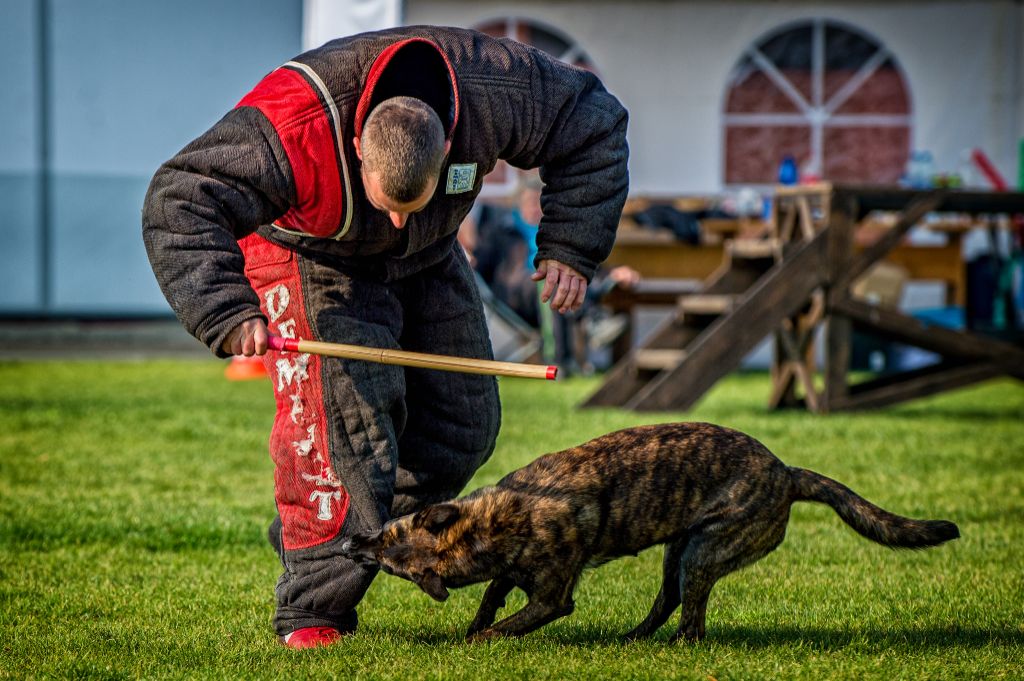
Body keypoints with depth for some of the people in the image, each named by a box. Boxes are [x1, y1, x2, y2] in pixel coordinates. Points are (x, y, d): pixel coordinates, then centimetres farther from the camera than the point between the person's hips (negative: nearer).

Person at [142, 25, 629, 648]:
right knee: (340, 415, -22)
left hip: (427, 260, 5)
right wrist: (228, 314, -58)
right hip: (309, 257, -5)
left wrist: (571, 247, -21)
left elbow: (595, 123, -16)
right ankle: (315, 607, -16)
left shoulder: (494, 93, -33)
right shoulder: (297, 128, -44)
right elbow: (182, 204, -47)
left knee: (463, 421, 3)